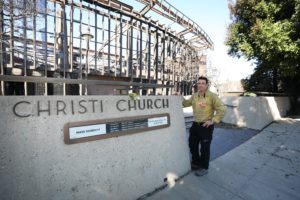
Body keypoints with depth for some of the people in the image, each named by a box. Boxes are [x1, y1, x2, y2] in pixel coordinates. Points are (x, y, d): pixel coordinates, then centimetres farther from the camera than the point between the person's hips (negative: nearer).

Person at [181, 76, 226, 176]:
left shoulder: (212, 96, -12)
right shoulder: (194, 96, 6)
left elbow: (222, 109, -15)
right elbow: (186, 103, 16)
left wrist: (213, 121, -17)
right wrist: (180, 97, -1)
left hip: (206, 126, -6)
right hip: (195, 125, 7)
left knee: (205, 148, 8)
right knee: (192, 145, 18)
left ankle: (204, 167, 31)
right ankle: (196, 163, 41)